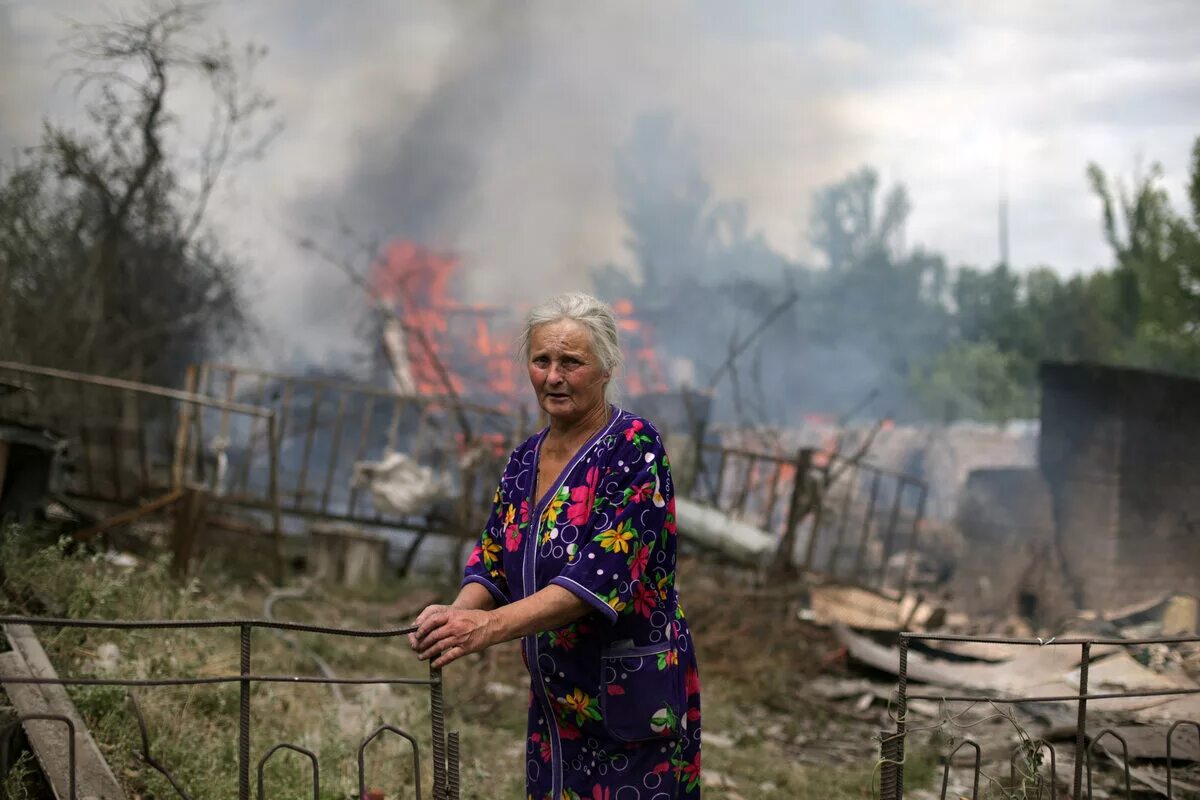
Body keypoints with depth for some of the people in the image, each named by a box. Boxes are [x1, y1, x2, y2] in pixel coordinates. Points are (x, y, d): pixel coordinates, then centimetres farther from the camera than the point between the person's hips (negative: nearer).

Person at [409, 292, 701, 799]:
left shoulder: (633, 447, -15)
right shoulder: (526, 458, 7)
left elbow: (603, 574, -24)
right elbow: (492, 561, 9)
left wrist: (491, 627, -31)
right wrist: (458, 613, -14)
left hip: (631, 696, -6)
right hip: (556, 700, 7)